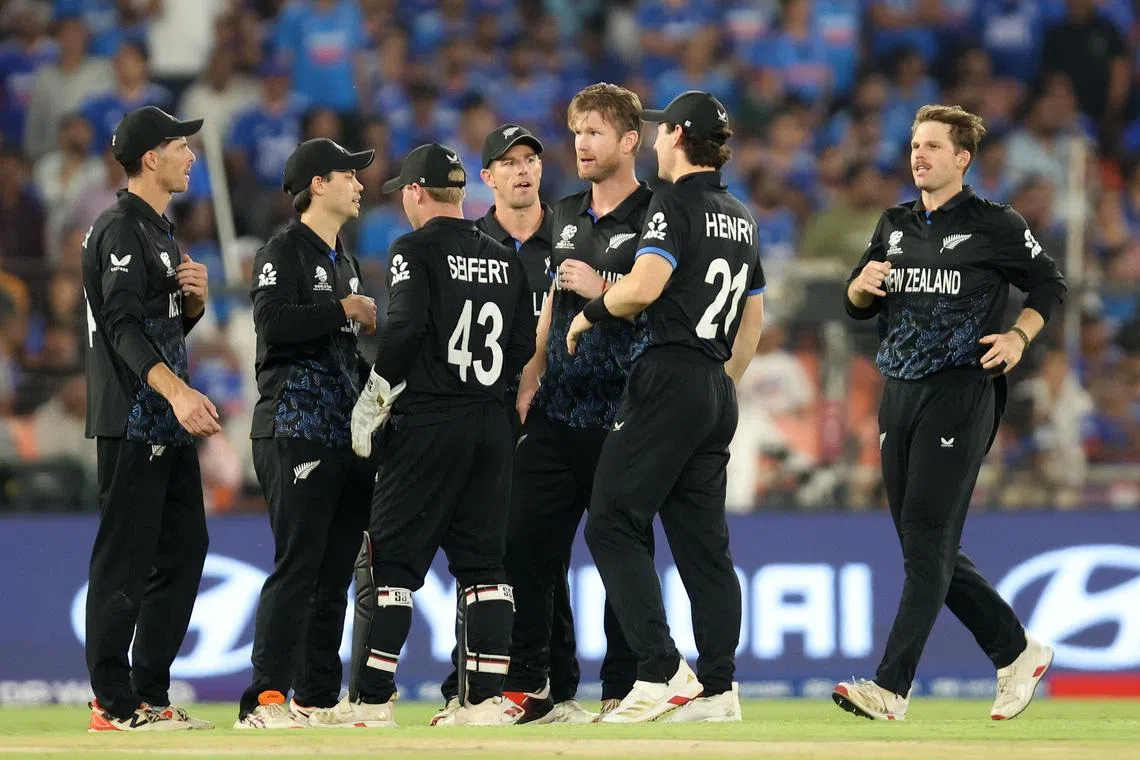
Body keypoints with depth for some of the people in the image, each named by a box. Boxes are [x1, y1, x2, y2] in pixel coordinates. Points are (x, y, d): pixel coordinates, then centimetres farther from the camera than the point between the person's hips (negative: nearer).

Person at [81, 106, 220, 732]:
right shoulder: (119, 229, -11)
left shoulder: (161, 230, 20)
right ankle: (113, 703, -6)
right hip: (131, 421, -10)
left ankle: (151, 697, 15)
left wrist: (195, 298, 4)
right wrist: (177, 390, -34)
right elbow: (123, 324, -22)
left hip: (170, 426, 10)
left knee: (184, 550, 10)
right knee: (124, 559, -8)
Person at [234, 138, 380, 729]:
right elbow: (272, 322, -20)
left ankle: (318, 698, 11)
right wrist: (345, 310, -13)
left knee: (335, 573, 7)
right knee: (297, 566, -14)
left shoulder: (345, 262, 24)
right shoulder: (284, 252, -4)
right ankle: (266, 699, -17)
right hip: (295, 432, -9)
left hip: (347, 433, 9)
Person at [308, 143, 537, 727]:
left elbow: (405, 327, -19)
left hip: (426, 422, -6)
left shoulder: (416, 249, -7)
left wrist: (376, 392, -8)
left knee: (390, 558, -1)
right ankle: (486, 699, 4)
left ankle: (372, 699, -2)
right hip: (491, 425, 6)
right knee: (482, 562, 8)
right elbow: (523, 344, 11)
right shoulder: (506, 260, 11)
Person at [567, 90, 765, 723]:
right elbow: (753, 321, 24)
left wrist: (590, 314, -7)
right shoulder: (740, 218, 19)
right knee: (704, 540, 8)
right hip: (717, 389, 9)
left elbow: (645, 286, -23)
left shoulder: (676, 205, -8)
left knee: (612, 525, -8)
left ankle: (662, 672, -17)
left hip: (669, 380, -9)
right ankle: (718, 686, 4)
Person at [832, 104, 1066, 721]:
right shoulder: (895, 225, 15)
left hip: (959, 395, -7)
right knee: (926, 546, 8)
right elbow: (857, 305, 19)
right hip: (898, 393, 7)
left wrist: (1019, 337, -8)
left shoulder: (995, 226, -2)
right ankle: (1017, 653, 24)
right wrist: (863, 285, -3)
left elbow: (1049, 286, 7)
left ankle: (892, 688, -16)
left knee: (928, 541, -11)